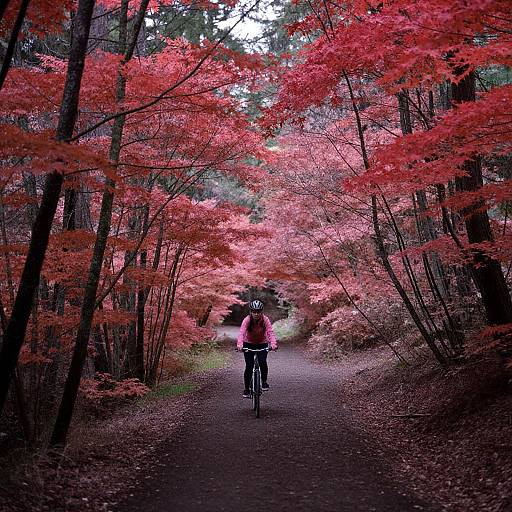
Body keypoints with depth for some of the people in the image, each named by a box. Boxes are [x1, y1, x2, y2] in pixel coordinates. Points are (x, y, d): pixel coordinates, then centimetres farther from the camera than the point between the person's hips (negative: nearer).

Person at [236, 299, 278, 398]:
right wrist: (239, 344, -54)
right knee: (249, 366, -11)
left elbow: (270, 332, -31)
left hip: (262, 344, 0)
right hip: (248, 344, 0)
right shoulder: (247, 320, -23)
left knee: (262, 362, -22)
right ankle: (246, 389, 5)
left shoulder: (265, 320, -21)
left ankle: (264, 381, 3)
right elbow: (242, 332, -36)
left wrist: (273, 344, -49)